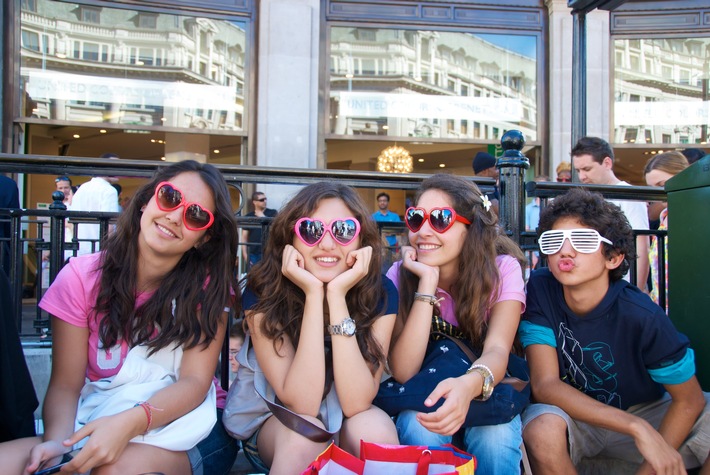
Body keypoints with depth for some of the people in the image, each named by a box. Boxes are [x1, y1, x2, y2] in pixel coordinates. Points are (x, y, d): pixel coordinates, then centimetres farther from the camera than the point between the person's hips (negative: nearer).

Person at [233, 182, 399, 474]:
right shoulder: (262, 292, -21)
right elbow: (301, 404, -27)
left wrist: (337, 295, -33)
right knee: (303, 430, -34)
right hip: (276, 428, 0)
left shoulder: (380, 292, -18)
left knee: (374, 427, -32)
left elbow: (355, 403, -26)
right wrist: (313, 295, -34)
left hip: (351, 431, 1)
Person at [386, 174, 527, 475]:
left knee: (494, 434, -32)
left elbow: (497, 350, -31)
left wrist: (468, 386, -55)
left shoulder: (502, 269, -16)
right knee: (420, 427, -32)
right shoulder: (400, 275, -15)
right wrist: (427, 280, -30)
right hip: (423, 400, 1)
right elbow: (403, 372, -24)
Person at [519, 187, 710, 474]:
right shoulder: (539, 288, -20)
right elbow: (544, 384, -24)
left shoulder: (641, 316, -21)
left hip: (642, 411, 0)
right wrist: (636, 428, -31)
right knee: (542, 427, -33)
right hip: (572, 415, 0)